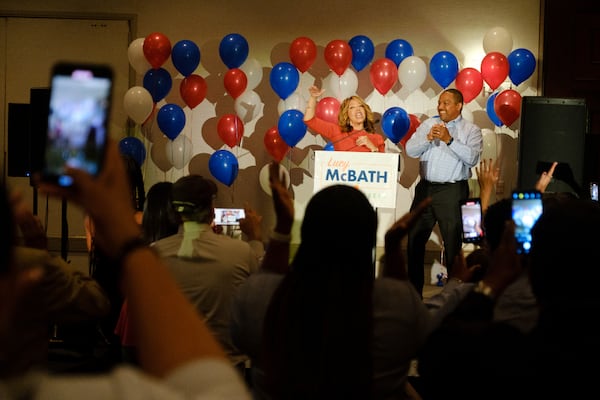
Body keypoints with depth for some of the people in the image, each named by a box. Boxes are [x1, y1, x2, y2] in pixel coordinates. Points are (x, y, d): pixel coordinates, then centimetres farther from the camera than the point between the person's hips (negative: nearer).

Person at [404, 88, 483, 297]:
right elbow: (410, 150, 4)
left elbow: (472, 158, -14)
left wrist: (450, 140, -20)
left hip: (452, 191, -4)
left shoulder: (471, 130, 1)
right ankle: (413, 288, 17)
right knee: (414, 238, 7)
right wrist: (428, 138, -12)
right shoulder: (428, 124, 12)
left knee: (453, 243, 0)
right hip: (425, 188, 4)